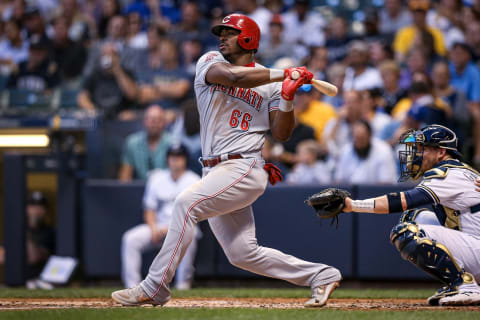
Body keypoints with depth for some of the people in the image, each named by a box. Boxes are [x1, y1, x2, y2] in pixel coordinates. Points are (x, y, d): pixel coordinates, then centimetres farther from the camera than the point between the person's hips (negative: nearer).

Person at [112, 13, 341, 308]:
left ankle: (155, 288, -26)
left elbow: (282, 133, -1)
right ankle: (322, 276, 19)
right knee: (243, 254, 6)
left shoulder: (271, 83, 5)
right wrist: (284, 74, -12)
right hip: (215, 171, 5)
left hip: (244, 169, -5)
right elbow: (233, 76, -12)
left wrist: (288, 97, -15)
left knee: (187, 203, -27)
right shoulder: (211, 62, 10)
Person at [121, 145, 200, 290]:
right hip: (158, 225, 4)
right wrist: (153, 229, -9)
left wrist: (170, 229, -19)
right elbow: (149, 210, 11)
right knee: (130, 239, -21)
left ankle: (183, 286, -30)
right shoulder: (156, 178, 10)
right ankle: (132, 286, -23)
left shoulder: (194, 181, -2)